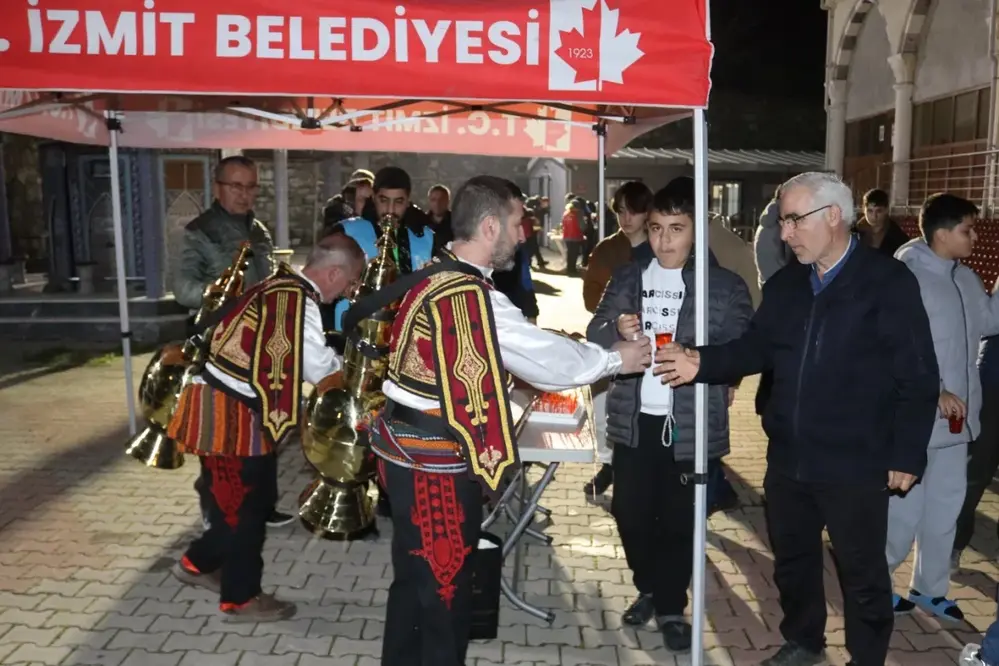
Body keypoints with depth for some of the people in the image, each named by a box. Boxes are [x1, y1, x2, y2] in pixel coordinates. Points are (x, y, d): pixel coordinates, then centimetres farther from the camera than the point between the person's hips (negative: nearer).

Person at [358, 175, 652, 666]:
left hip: (407, 448, 9)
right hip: (434, 462, -9)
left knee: (415, 580, 22)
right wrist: (614, 359, -2)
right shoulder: (470, 295, -22)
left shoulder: (434, 276, 7)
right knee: (445, 590, 7)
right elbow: (543, 356, -16)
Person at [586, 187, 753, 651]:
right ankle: (649, 589, 36)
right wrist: (617, 330, -19)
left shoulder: (724, 285, -2)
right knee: (629, 512, 11)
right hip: (633, 418, 3)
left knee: (678, 519, 8)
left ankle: (671, 606, 28)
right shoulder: (627, 277, 6)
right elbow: (594, 334, 3)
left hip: (691, 422, -3)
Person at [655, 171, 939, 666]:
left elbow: (919, 378, -10)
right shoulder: (783, 285, 6)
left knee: (862, 572, 12)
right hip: (788, 457, 6)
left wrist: (907, 456, -11)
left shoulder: (889, 282, -11)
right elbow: (756, 349, 5)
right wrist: (702, 363, -12)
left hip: (855, 464, -5)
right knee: (792, 559, 20)